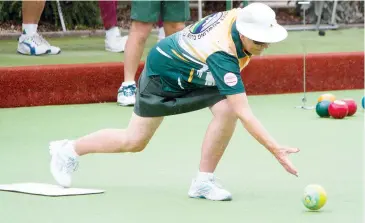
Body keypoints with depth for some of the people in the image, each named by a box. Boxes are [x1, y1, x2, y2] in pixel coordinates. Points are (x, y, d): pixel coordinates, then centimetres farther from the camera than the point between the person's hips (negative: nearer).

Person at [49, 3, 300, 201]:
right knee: (134, 141, 8)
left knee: (226, 108, -23)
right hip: (163, 73, -7)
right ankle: (69, 150, 32)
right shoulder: (221, 56, -43)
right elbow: (244, 114, -45)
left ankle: (204, 181, -10)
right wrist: (276, 149, -48)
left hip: (194, 73, 7)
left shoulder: (240, 15, -22)